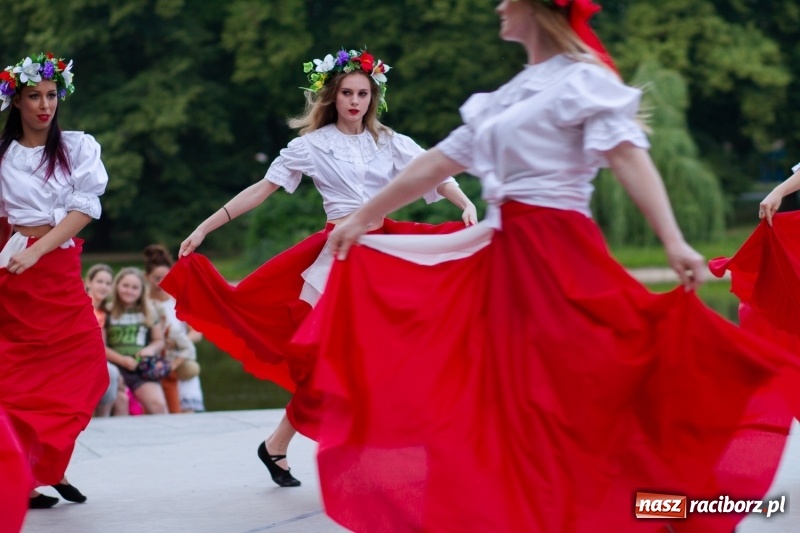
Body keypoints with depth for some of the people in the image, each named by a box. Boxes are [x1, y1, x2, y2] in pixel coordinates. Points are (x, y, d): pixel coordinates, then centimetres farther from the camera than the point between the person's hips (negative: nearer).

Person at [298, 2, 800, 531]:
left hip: (559, 256, -8)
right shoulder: (509, 95, 19)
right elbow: (435, 164, 23)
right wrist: (361, 220, 26)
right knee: (503, 402, 8)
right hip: (504, 258, 8)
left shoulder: (583, 79, -5)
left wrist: (674, 242, -32)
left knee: (572, 400, -7)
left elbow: (629, 155, -19)